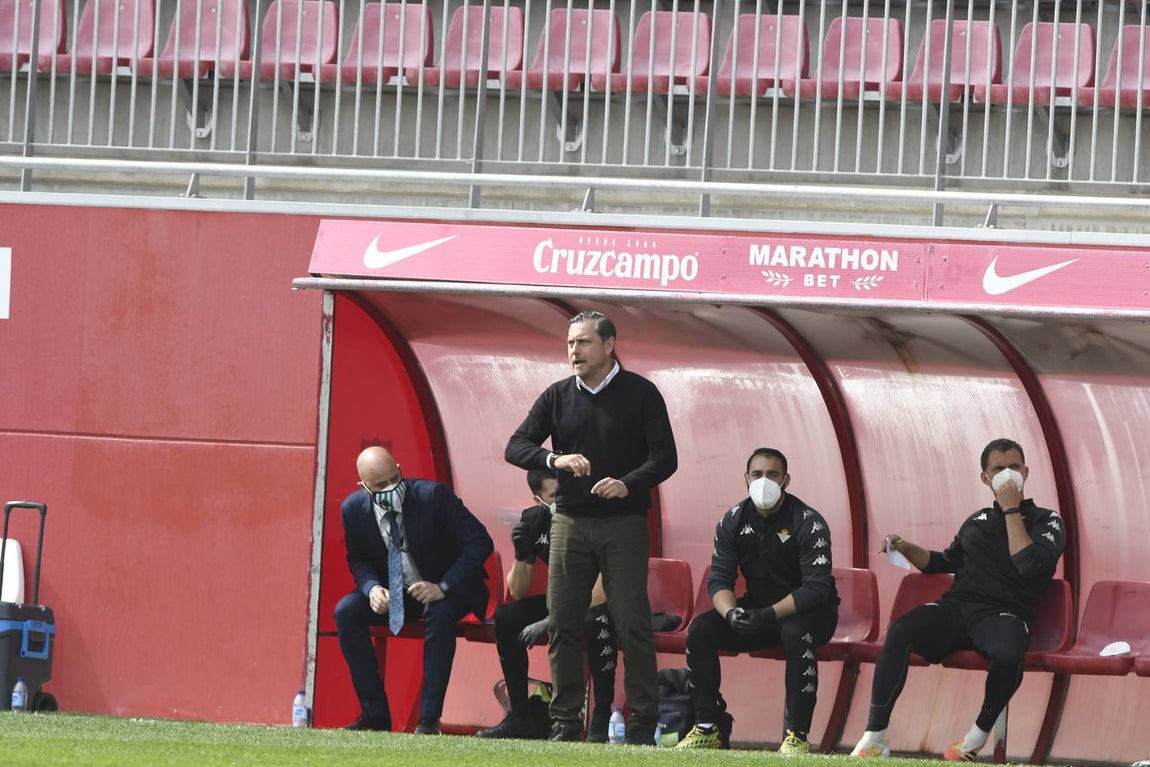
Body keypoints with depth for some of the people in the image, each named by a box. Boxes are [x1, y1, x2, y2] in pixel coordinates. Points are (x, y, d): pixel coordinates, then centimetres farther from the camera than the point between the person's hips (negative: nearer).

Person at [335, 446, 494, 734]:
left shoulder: (432, 495, -22)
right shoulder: (354, 508, -9)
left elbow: (480, 543, -20)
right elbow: (357, 559, 8)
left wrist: (443, 587, -29)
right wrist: (372, 588, -16)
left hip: (446, 592, -4)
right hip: (393, 592, 4)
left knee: (439, 612, -37)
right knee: (346, 611, -20)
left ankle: (429, 718, -33)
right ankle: (375, 714, -14)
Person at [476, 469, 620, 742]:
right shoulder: (534, 520, -5)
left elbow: (601, 593, -29)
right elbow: (517, 593, -3)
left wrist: (551, 621, -33)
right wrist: (521, 555, -23)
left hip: (598, 605, -6)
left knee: (596, 621, -39)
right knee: (505, 617, -13)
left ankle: (601, 720, -30)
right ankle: (519, 717, -7)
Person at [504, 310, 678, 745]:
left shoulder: (640, 394, 0)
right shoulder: (558, 396, 9)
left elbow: (665, 457, -3)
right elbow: (515, 447, 4)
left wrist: (628, 484, -21)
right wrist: (555, 460, -16)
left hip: (624, 525, -3)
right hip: (570, 524, 3)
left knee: (632, 623, -7)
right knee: (562, 623, 0)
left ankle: (643, 723, -3)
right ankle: (565, 722, 6)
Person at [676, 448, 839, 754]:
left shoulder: (808, 523, -16)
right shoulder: (733, 521, -1)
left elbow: (817, 587, -24)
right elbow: (719, 579, -5)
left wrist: (771, 614, -37)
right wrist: (731, 613, -29)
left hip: (808, 611, -5)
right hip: (757, 609, 5)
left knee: (796, 632, -39)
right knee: (700, 630, -17)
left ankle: (797, 735, -33)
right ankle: (709, 727, -11)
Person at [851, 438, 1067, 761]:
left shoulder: (1046, 521, 9)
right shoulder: (977, 521, 26)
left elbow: (1029, 565, -10)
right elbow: (945, 563, 39)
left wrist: (1012, 510, -5)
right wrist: (906, 548, 21)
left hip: (1003, 615, -4)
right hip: (957, 607, 4)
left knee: (1007, 653, -41)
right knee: (900, 631, -28)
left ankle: (977, 737, -16)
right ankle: (874, 739, -30)